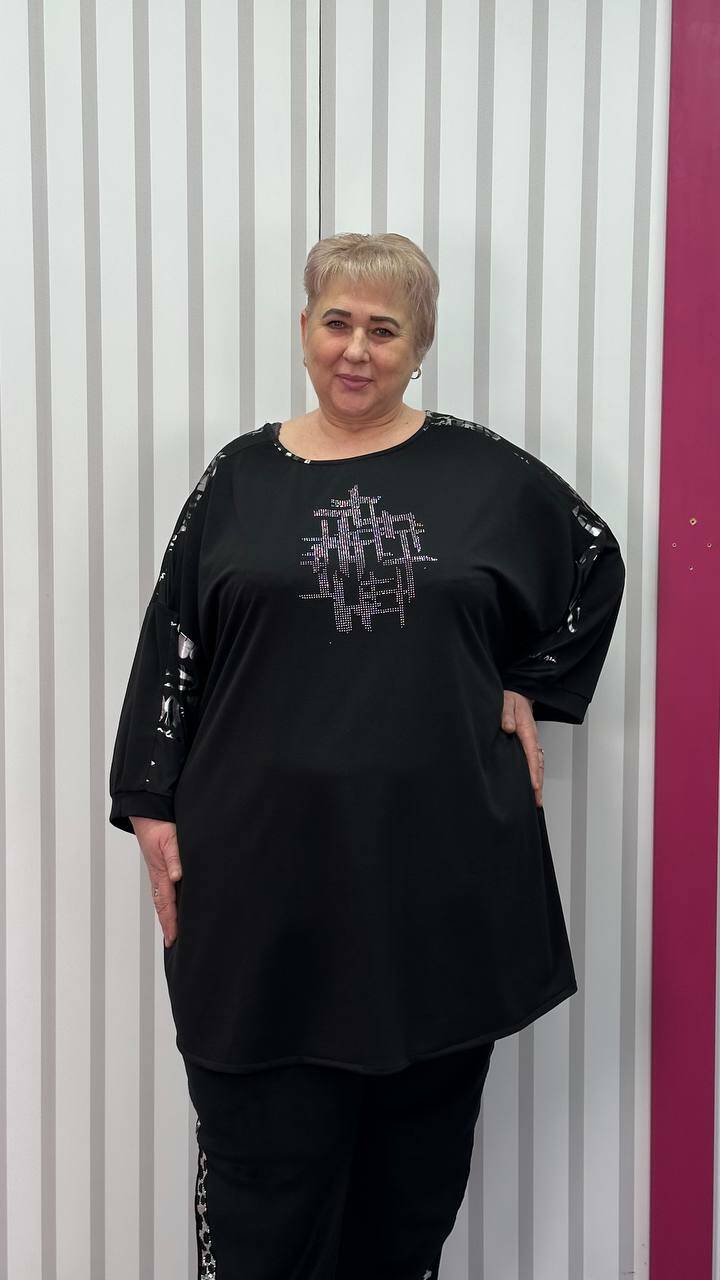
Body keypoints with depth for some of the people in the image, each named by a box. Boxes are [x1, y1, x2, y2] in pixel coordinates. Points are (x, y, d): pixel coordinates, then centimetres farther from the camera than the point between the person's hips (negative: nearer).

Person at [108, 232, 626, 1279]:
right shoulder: (241, 477, 4)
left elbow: (596, 565, 17)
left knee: (420, 1136, 13)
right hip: (267, 860, 0)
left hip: (441, 859, 1)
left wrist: (532, 687, 7)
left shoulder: (484, 473, 3)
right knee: (264, 1140, 6)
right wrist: (154, 807, 1)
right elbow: (172, 646, 5)